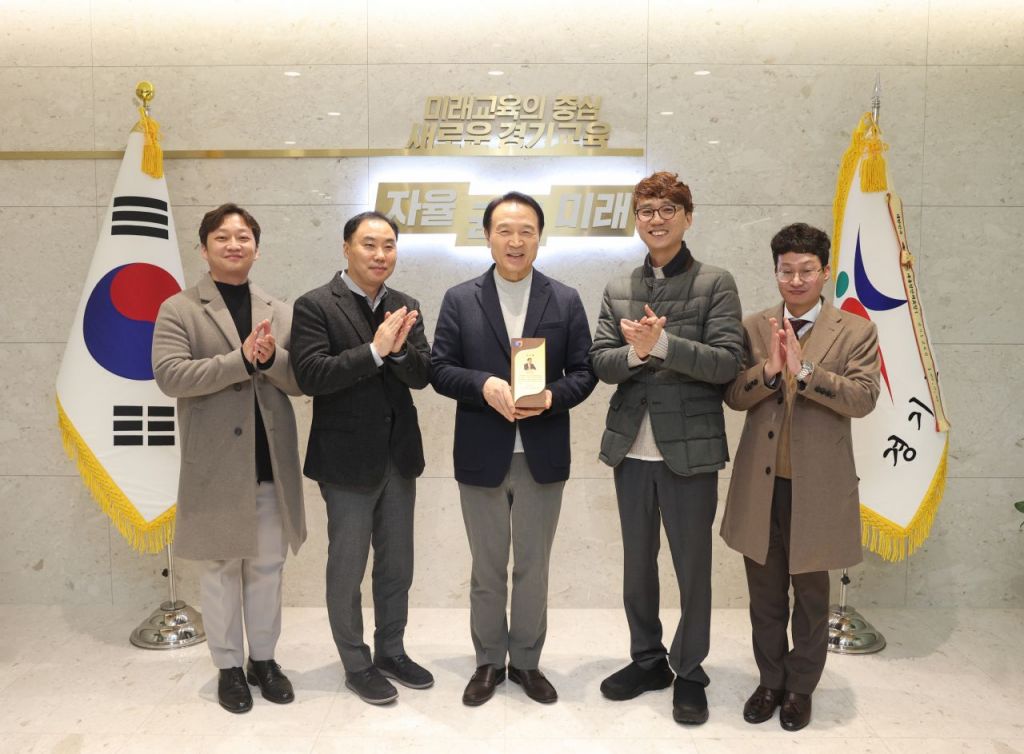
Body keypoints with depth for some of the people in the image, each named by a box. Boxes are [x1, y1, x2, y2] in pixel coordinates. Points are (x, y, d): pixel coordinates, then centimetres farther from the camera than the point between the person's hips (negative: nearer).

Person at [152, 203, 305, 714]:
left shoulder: (280, 312, 9)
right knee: (220, 569, 10)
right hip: (215, 464, -3)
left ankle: (263, 658, 30)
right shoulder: (179, 310, -1)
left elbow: (303, 380, 2)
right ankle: (228, 666, 26)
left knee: (267, 566, 13)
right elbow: (169, 374, -15)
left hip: (271, 462, 3)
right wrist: (242, 358, -22)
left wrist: (272, 358, -18)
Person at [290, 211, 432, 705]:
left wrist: (399, 349, -21)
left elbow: (422, 376, -1)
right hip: (348, 458, -5)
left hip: (398, 456, 5)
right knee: (347, 568, 9)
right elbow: (310, 376, -19)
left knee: (397, 566, 16)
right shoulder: (316, 306, -9)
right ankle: (357, 665, 27)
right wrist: (374, 350, -24)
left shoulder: (405, 307, 6)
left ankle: (391, 652, 35)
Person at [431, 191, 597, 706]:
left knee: (533, 567, 13)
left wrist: (551, 395, -18)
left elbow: (584, 372, 1)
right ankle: (489, 661, 30)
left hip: (542, 456, 1)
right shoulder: (459, 300, 1)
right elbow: (440, 369, -2)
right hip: (481, 455, 0)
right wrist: (484, 385, -20)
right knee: (487, 569, 13)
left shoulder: (566, 301, 3)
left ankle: (527, 661, 30)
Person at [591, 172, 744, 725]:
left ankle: (689, 673, 29)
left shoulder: (715, 284, -3)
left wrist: (662, 343, -22)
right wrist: (635, 351, -19)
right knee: (637, 563, 16)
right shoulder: (618, 290, 8)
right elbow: (602, 363, 1)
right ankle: (647, 660, 35)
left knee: (692, 566, 9)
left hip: (690, 448, -4)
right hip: (631, 449, 4)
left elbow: (727, 363, -12)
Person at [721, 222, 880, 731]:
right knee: (765, 597, 16)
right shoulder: (754, 328, 3)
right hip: (760, 486, 2)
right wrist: (769, 370, -22)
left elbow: (863, 397, -14)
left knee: (810, 598, 15)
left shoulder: (855, 332, -2)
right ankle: (770, 682, 34)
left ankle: (801, 688, 34)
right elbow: (732, 395, -3)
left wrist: (803, 370, -25)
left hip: (817, 488, -2)